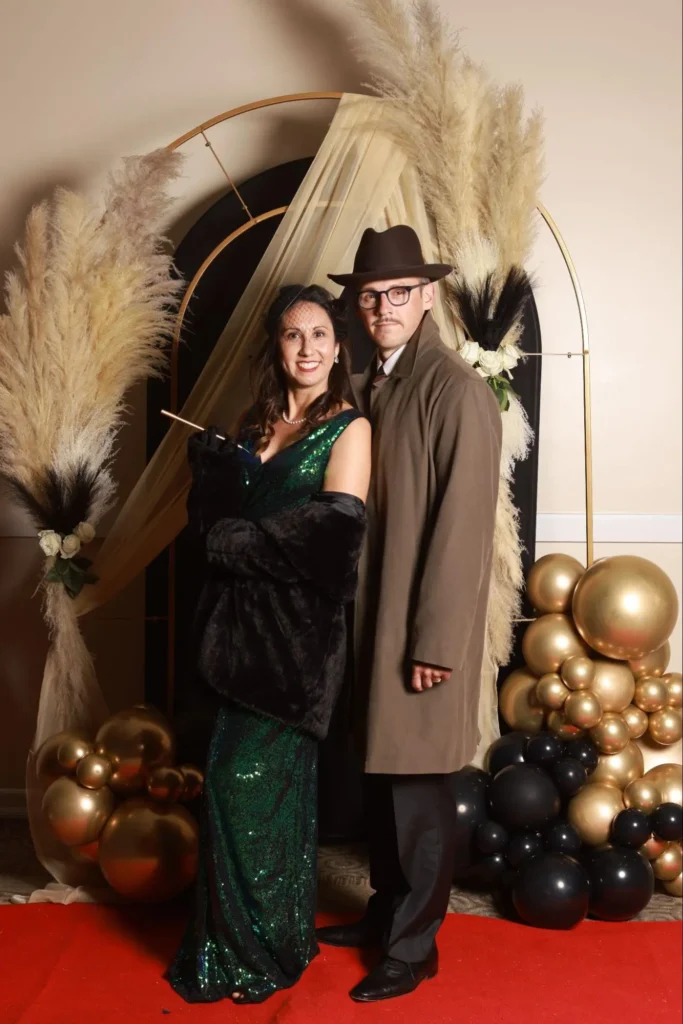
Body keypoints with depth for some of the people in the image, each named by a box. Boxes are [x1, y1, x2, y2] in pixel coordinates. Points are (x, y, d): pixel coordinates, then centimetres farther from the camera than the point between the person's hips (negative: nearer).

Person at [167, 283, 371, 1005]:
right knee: (272, 783, 13)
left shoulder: (348, 429, -4)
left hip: (300, 633, -5)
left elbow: (331, 533, -16)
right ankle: (271, 937, 29)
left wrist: (235, 539, -10)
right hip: (245, 625, 6)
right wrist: (213, 459, -9)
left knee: (244, 781, -4)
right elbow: (209, 515, 9)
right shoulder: (254, 426, 14)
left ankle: (257, 953, 15)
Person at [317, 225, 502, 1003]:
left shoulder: (457, 391, -15)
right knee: (381, 777, 19)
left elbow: (462, 525, -18)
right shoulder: (365, 390, 9)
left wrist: (436, 641, -17)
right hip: (371, 620, 7)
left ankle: (413, 947, 22)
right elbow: (355, 508, 11)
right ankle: (387, 911, 37)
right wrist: (353, 616, 8)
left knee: (418, 791, 5)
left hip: (421, 629, -7)